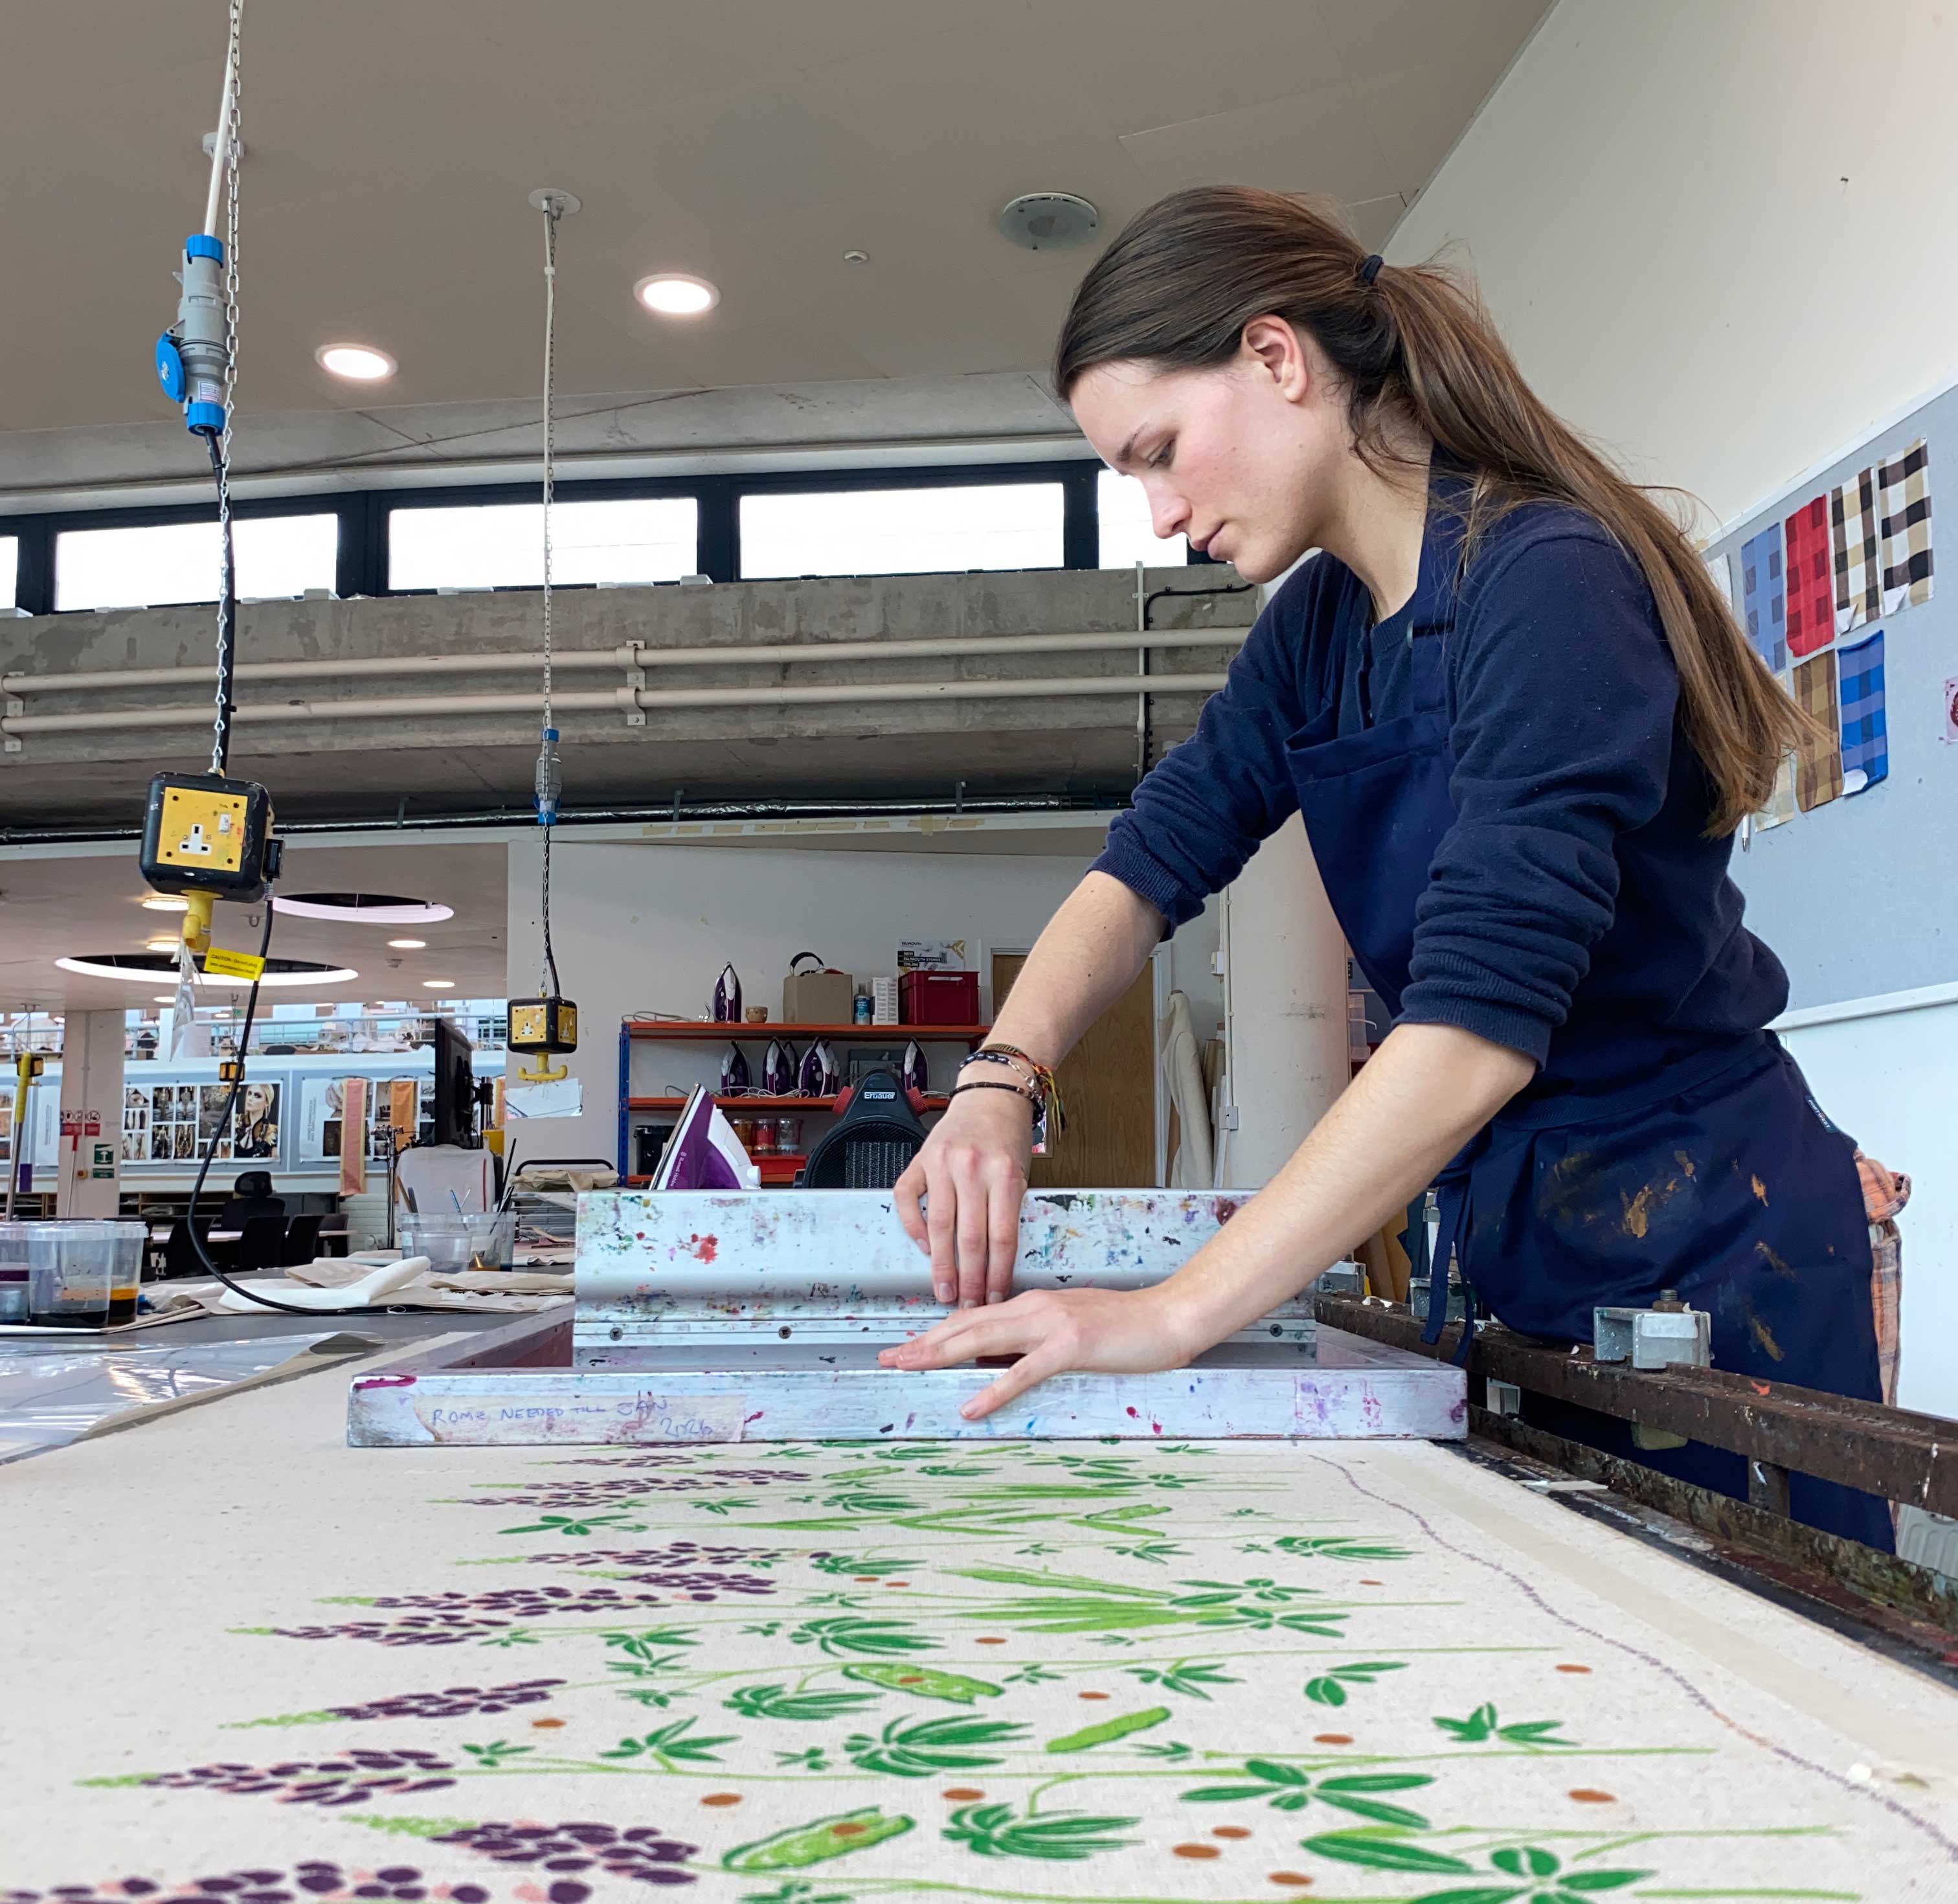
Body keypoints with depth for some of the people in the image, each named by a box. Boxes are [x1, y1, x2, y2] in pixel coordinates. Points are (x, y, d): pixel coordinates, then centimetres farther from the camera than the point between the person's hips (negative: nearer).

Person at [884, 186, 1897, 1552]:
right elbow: (1157, 856, 4)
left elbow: (1480, 1019, -30)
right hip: (1526, 1238, 8)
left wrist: (1177, 1313, -32)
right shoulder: (1320, 626, 5)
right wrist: (1001, 1079, -14)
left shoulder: (1546, 583, -22)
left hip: (1703, 1245, -8)